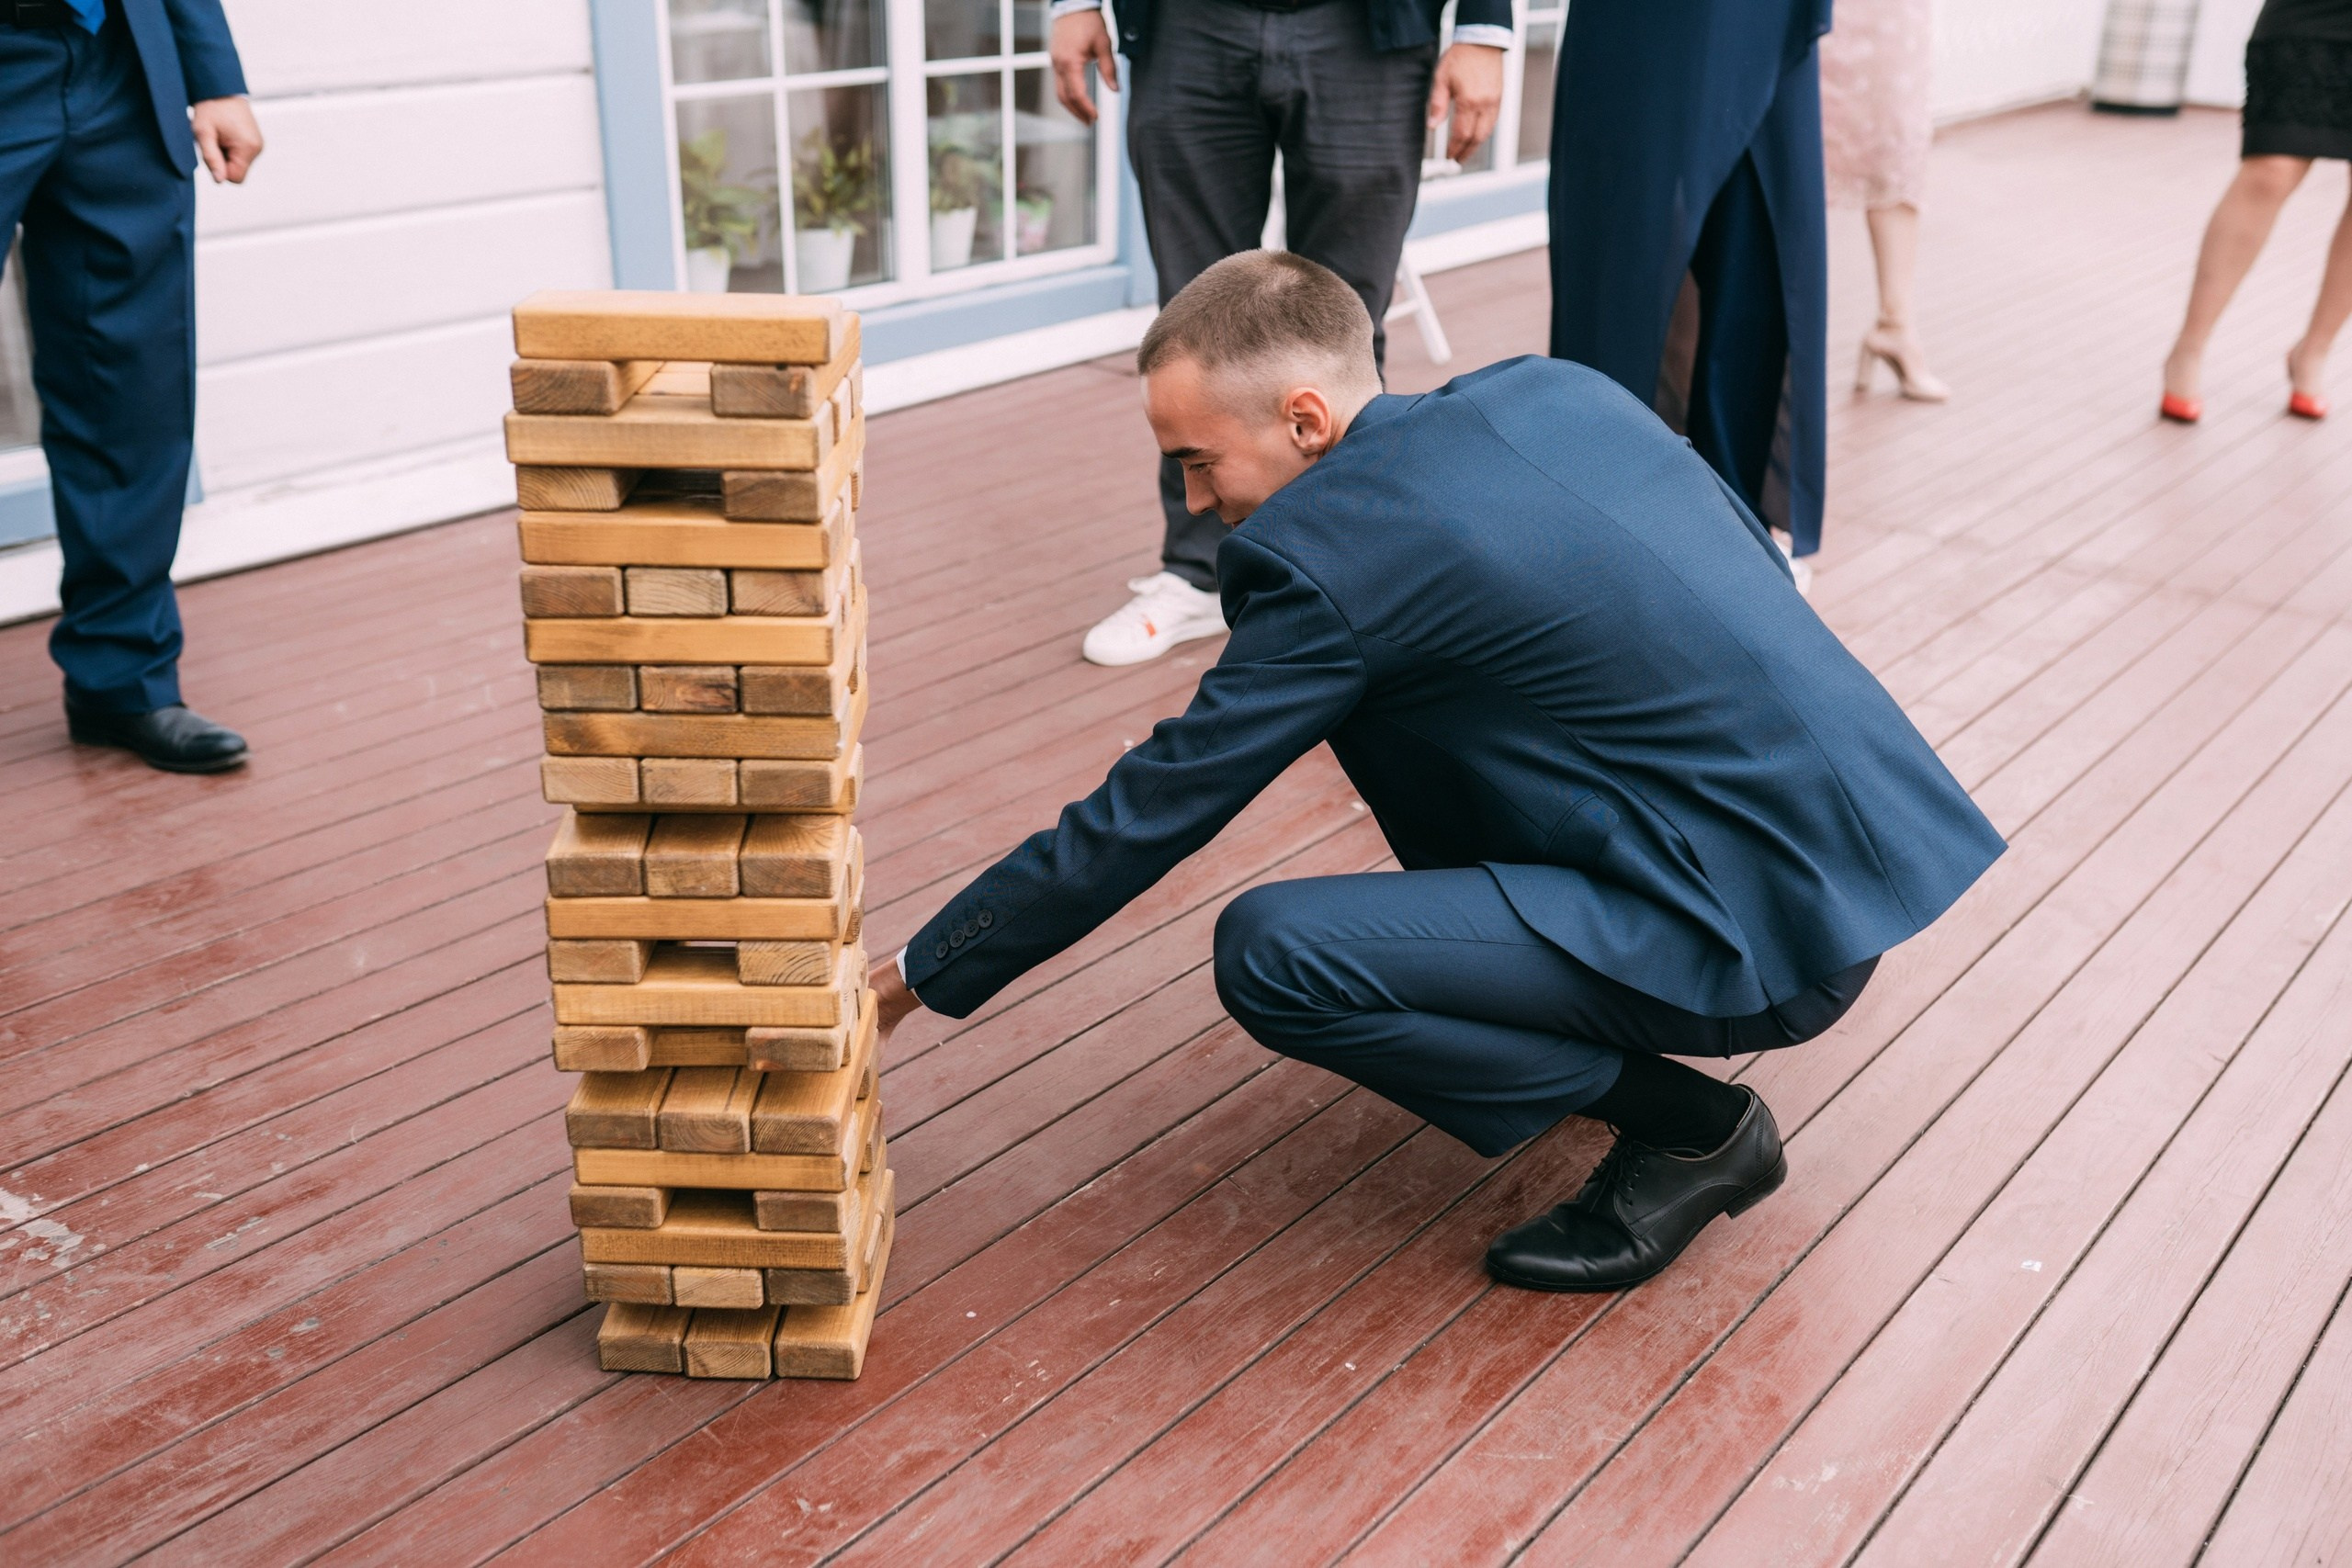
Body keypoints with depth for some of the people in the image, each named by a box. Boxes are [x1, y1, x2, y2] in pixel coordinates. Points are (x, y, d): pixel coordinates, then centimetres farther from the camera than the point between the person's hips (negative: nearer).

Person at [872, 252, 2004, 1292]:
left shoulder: (1328, 558, -16)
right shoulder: (1553, 389, 6)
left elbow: (1141, 818, -9)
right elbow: (1758, 564, 17)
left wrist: (914, 979, 4)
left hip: (1776, 927, -9)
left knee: (1270, 954, -17)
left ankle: (1689, 1128, -2)